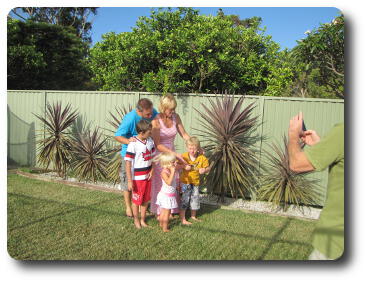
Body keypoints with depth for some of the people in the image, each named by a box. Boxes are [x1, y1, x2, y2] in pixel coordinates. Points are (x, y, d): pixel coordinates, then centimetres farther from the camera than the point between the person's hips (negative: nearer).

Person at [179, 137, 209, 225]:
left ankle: (193, 216, 38)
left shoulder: (202, 158, -6)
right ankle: (183, 219, 11)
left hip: (196, 182, 4)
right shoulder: (184, 157, -13)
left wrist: (204, 170, -20)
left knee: (195, 199, 16)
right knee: (184, 200, -1)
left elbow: (207, 168, 2)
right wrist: (184, 167, -27)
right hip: (185, 181, -4)